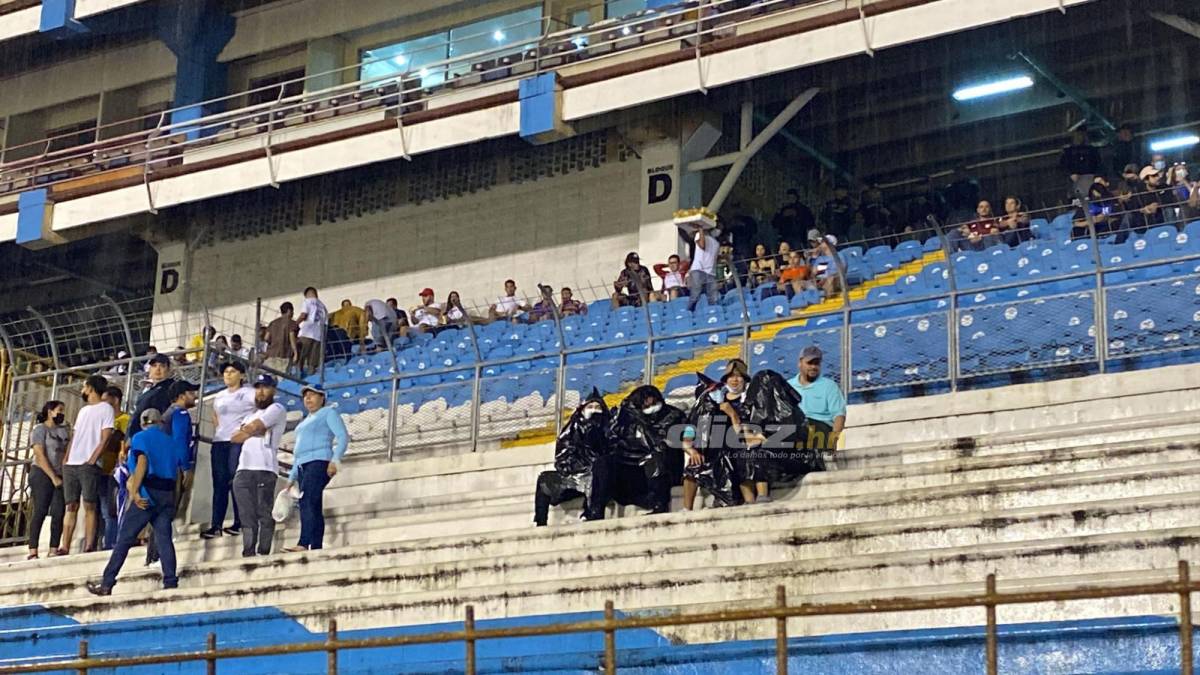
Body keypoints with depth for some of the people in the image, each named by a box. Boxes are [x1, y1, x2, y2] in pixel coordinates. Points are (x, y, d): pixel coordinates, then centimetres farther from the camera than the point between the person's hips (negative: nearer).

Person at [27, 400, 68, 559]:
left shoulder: (64, 430, 16)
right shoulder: (40, 430, -1)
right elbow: (40, 456, -10)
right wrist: (53, 477, -15)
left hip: (61, 476, 5)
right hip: (42, 475, -5)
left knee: (59, 513, -5)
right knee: (40, 512, -10)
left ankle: (54, 550, -6)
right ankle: (33, 551, -12)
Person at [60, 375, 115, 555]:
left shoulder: (105, 408, 1)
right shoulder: (83, 410, 23)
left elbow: (105, 438, -7)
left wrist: (92, 460, -16)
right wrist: (66, 459, 8)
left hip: (89, 465, -7)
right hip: (71, 464, 7)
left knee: (89, 506, -9)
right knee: (71, 507, 3)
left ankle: (89, 547, -13)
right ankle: (65, 548, 1)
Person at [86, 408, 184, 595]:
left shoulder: (140, 438, 4)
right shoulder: (170, 441, 19)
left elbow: (142, 463, -11)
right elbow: (177, 472, 13)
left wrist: (135, 492, -17)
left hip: (148, 493, -5)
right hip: (168, 495, 5)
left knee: (124, 538, -3)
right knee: (164, 538, 1)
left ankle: (106, 583, -4)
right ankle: (170, 583, -10)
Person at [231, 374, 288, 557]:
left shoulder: (276, 409, 6)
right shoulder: (251, 416, 30)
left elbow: (254, 426, -9)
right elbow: (234, 437, 14)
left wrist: (245, 429, 11)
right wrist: (253, 432, -1)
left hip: (264, 469, -7)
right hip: (243, 470, 7)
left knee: (264, 514, -9)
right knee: (247, 516, 2)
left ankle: (263, 554, -13)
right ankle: (248, 555, 1)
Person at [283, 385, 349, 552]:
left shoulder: (328, 413, 6)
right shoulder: (305, 422, 29)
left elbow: (343, 437, -7)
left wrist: (335, 459, -21)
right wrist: (292, 477, 23)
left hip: (319, 462, -8)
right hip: (303, 466, 8)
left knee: (307, 501, -24)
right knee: (313, 508, 0)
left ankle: (304, 543, -35)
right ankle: (317, 549, -6)